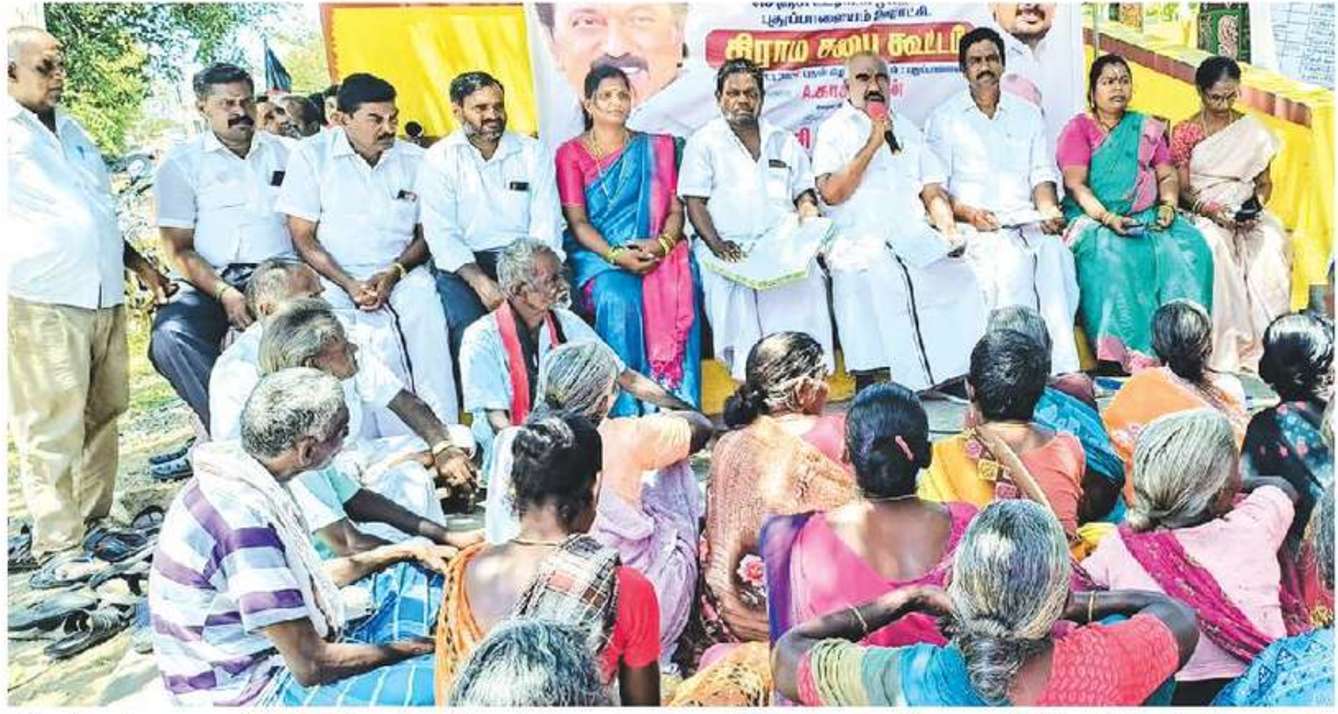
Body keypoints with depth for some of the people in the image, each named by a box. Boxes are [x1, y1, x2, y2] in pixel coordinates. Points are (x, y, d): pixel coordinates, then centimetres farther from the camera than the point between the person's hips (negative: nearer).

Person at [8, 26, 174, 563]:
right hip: (42, 303, -7)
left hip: (104, 298, 8)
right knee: (53, 432, -5)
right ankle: (58, 547, 4)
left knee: (102, 418, 13)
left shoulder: (71, 130, 20)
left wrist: (138, 264, 24)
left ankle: (95, 522, 25)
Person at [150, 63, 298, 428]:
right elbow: (178, 249, 3)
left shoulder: (284, 153, 18)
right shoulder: (182, 163, 10)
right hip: (213, 282, 0)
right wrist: (225, 294, -14)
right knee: (170, 336, -32)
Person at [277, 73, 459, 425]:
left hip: (402, 274, 2)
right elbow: (303, 238, 0)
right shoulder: (312, 155, 2)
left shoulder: (415, 160, 9)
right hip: (334, 277, -2)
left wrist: (394, 274, -10)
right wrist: (349, 285, -14)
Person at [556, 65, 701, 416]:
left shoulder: (655, 148, 17)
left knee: (675, 295, -31)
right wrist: (615, 255, -19)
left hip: (654, 252, 2)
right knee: (618, 299, -34)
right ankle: (627, 409, -28)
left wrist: (661, 245, -13)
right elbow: (577, 222, -1)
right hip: (596, 254, -1)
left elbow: (675, 210, 9)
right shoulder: (571, 153, 10)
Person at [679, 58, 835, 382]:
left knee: (806, 278, -31)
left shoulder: (785, 142, 24)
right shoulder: (704, 142, 13)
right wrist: (716, 244, -14)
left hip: (782, 244, 2)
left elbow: (804, 194, 22)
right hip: (728, 248, -2)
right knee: (733, 286, -35)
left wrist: (809, 221, -3)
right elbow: (694, 202, 3)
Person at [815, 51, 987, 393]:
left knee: (958, 272, -24)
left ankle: (956, 374, -15)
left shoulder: (906, 128, 24)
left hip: (914, 236, 5)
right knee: (877, 277, -36)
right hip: (861, 239, -4)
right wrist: (872, 145, -7)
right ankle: (866, 385, -29)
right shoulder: (835, 129, 9)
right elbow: (831, 193, -7)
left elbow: (933, 191, 20)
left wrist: (948, 229, 1)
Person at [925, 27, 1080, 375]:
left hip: (1026, 220, 3)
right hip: (975, 226, -3)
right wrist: (968, 213, -16)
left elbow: (1042, 172, 16)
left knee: (1055, 254, -30)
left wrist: (1048, 208, -6)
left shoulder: (1027, 114, 22)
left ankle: (1063, 367, -32)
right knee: (1011, 261, -35)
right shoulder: (944, 118, 10)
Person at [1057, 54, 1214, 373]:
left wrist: (1168, 205, -7)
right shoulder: (1078, 128, 6)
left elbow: (1167, 175, 15)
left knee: (1188, 248, -24)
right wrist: (1107, 218, -21)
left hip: (1147, 217, 4)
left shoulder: (1147, 128, 21)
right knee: (1111, 255, -36)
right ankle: (1130, 354, -35)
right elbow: (1075, 184, -6)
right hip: (1094, 218, -4)